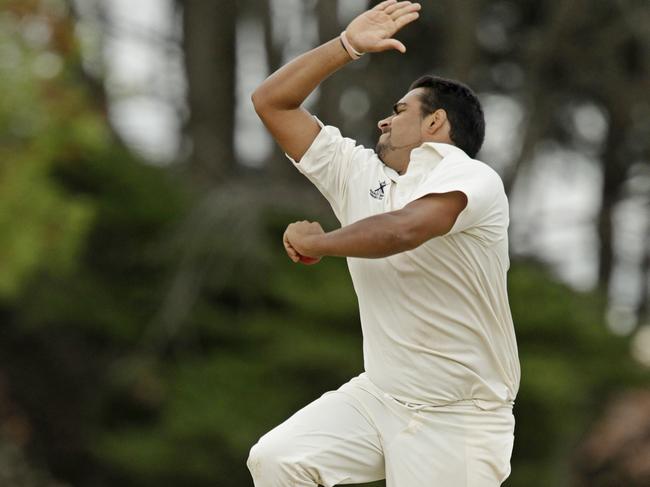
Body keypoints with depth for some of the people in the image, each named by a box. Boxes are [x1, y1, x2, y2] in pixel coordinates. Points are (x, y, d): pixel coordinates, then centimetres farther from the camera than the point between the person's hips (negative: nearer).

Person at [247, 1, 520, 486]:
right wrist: (347, 45, 7)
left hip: (459, 420, -6)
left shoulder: (471, 177, -12)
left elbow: (403, 229, -32)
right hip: (377, 396, 6)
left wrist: (317, 242, -15)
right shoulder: (358, 173, 9)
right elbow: (272, 101, 13)